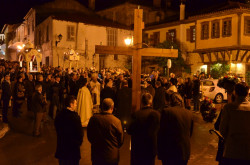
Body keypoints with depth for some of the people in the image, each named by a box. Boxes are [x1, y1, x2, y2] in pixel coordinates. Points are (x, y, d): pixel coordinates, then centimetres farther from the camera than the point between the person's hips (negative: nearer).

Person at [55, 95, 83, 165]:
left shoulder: (59, 116, 0)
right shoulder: (75, 116, -20)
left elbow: (58, 131, 9)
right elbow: (80, 133, -15)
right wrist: (79, 143, 3)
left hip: (61, 148, 6)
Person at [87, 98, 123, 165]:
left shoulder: (93, 119, -10)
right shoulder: (116, 121, -18)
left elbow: (89, 137, 4)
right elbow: (121, 141, -6)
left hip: (96, 157, 2)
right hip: (112, 157, -2)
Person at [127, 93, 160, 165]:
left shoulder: (136, 114, -13)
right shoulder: (156, 114, -15)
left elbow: (129, 131, -11)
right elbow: (158, 131, -12)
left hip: (137, 148, 0)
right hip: (151, 148, 0)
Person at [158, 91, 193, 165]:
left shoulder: (166, 111, -14)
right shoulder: (189, 113, 2)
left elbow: (161, 134, -10)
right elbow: (190, 133, 13)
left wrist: (160, 152, -1)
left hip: (170, 153, -5)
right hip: (185, 153, 5)